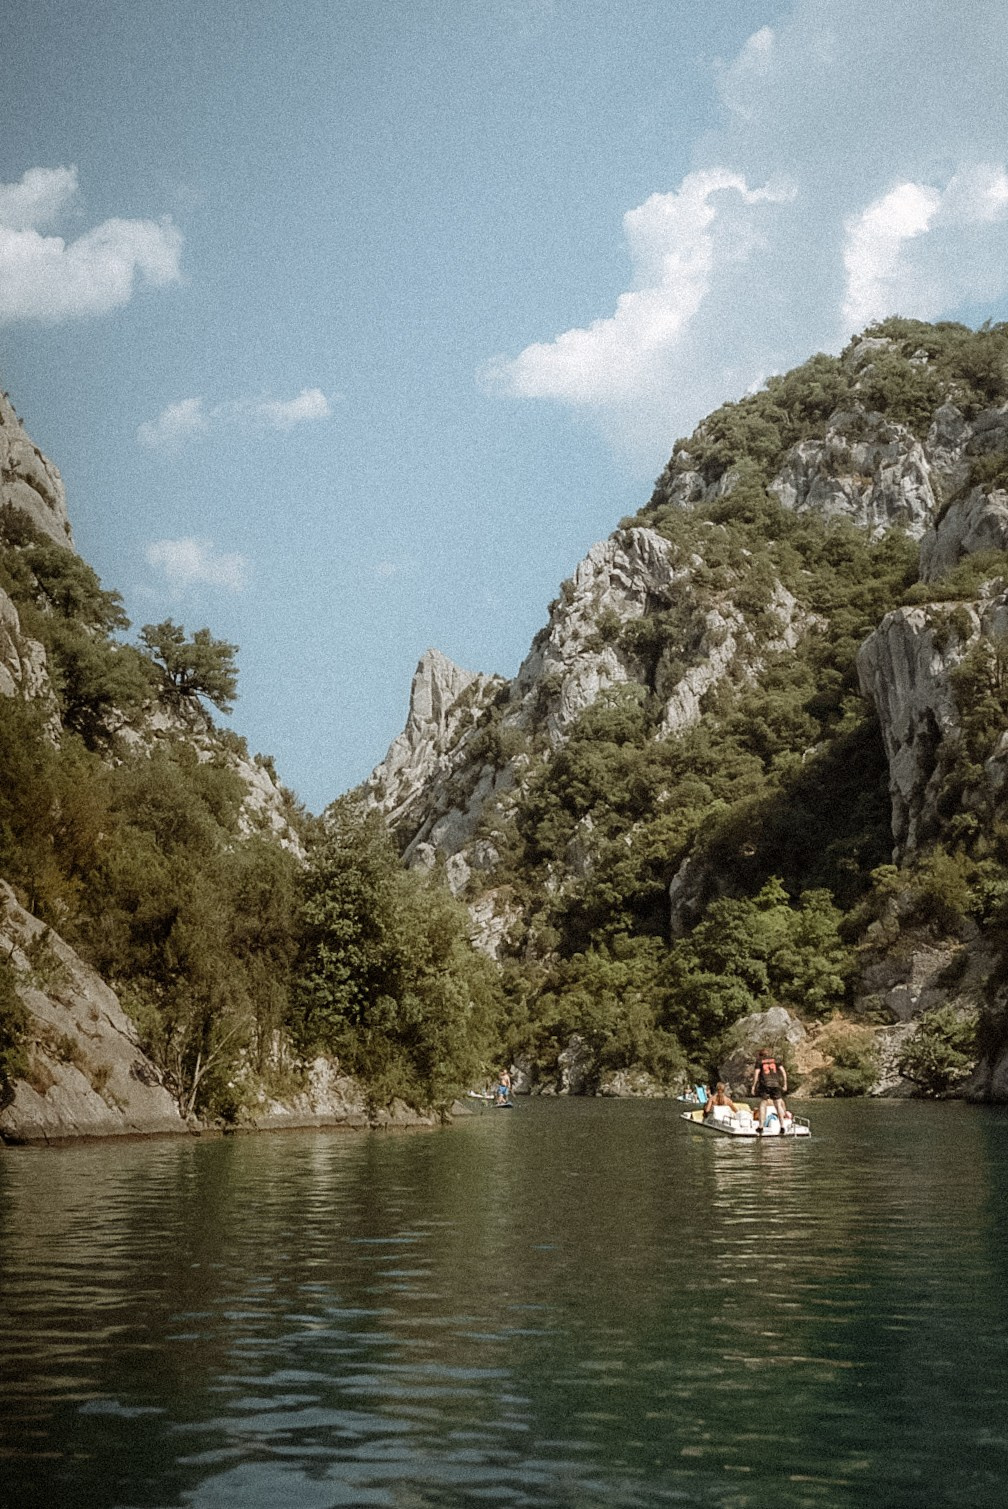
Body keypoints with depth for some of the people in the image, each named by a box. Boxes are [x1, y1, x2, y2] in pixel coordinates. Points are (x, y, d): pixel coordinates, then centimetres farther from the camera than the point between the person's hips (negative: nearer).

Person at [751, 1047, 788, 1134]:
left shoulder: (759, 1060, 9)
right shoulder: (776, 1059, 14)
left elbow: (756, 1073, -2)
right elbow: (783, 1071, 5)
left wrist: (753, 1086, -1)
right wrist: (785, 1084, 7)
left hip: (765, 1084, -2)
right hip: (776, 1084, 2)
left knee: (763, 1104, 8)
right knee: (778, 1105, 7)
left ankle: (761, 1127, 2)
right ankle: (782, 1127, 0)